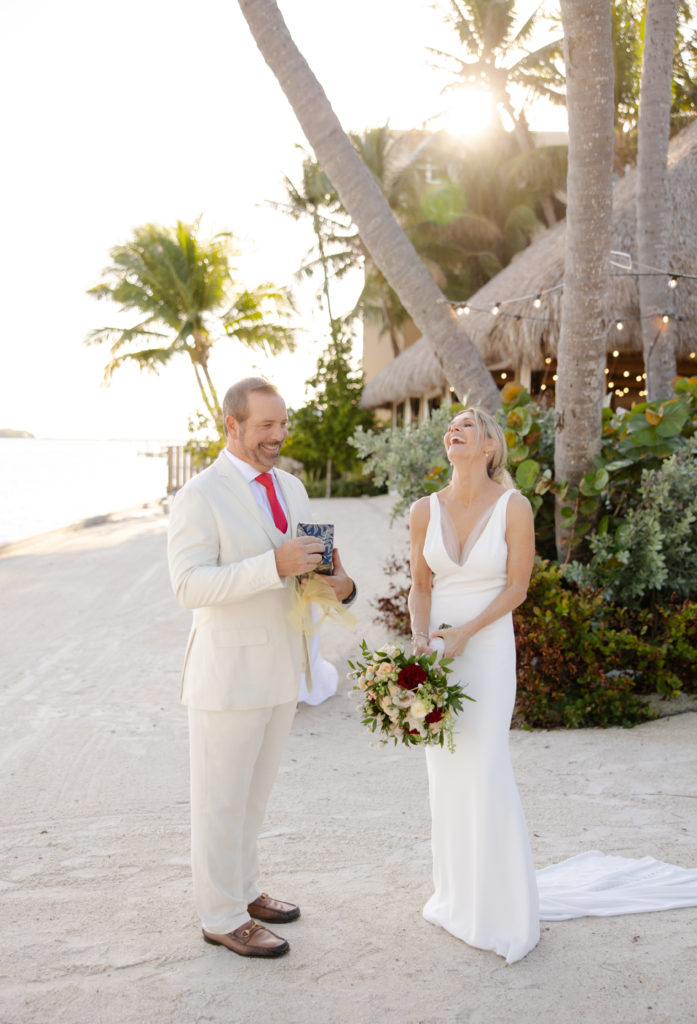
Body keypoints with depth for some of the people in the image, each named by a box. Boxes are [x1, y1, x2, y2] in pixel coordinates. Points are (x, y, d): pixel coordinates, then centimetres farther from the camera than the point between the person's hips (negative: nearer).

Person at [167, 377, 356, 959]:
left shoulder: (291, 488, 9)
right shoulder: (200, 497, -15)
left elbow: (307, 567, 14)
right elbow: (190, 585, -24)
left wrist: (340, 584, -10)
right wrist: (274, 565, -33)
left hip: (282, 668, 8)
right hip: (228, 674, -7)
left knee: (255, 792, 21)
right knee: (221, 799, 5)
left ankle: (242, 889, 37)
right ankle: (222, 917, 19)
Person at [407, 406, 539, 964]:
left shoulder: (514, 507, -10)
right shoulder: (425, 510, 0)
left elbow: (517, 588, -8)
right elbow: (420, 586, 6)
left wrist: (463, 634, -17)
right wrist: (420, 639, -11)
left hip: (488, 649, -4)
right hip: (438, 649, 4)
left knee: (486, 774, -7)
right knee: (446, 775, 9)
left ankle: (506, 911, 8)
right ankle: (457, 895, 24)